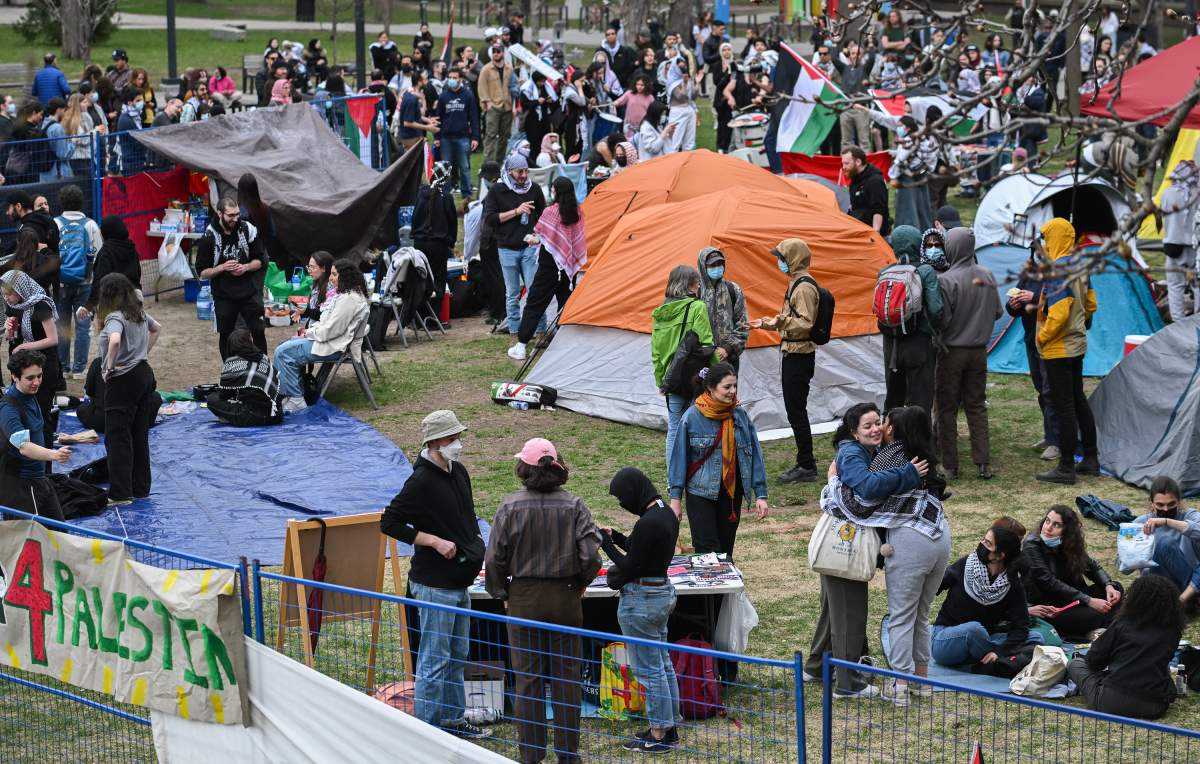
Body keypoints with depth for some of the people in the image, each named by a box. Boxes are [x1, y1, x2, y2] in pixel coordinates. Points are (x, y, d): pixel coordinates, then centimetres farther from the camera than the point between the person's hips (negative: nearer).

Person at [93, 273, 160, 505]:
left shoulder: (115, 317, -17)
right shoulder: (140, 313, 9)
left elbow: (115, 341, -38)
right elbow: (155, 329, 30)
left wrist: (109, 367, -23)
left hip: (123, 380, -8)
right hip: (144, 374, 8)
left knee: (117, 438, -3)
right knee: (139, 436, 14)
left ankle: (120, 493, -5)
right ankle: (140, 488, 20)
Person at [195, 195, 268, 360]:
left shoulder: (248, 229, -4)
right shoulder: (209, 237, -9)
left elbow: (260, 261, 6)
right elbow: (202, 272, -5)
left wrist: (245, 267, -14)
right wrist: (222, 268, -21)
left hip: (249, 292, 1)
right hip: (223, 296, -1)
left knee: (258, 331, -1)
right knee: (225, 336, 9)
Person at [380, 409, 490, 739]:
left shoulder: (459, 473, 10)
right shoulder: (421, 482, -18)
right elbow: (389, 523, -17)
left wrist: (476, 545, 9)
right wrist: (435, 542, -19)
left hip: (460, 582, 9)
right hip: (435, 584, -9)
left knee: (457, 656, 17)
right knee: (434, 660, -4)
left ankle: (453, 720, 28)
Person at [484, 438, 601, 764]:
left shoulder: (511, 507, -10)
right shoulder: (573, 506, -7)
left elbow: (495, 559, -8)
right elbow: (591, 555, -10)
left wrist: (501, 593, 8)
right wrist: (580, 584, 9)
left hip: (524, 601, -1)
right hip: (566, 601, 1)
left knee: (527, 678, 7)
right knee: (566, 676, 10)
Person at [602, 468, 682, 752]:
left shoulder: (647, 523, -25)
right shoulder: (667, 513, 5)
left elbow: (630, 566, -20)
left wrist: (606, 544, -10)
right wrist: (615, 537, 7)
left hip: (641, 599, -10)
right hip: (663, 591, 10)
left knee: (649, 669, 1)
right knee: (663, 664, 18)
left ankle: (659, 735, 9)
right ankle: (670, 726, 27)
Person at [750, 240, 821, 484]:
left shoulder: (804, 287, -17)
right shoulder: (797, 283, 17)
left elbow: (805, 324, -24)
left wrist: (781, 321, -36)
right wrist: (767, 323, 26)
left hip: (800, 356, -11)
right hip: (794, 353, 11)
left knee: (796, 411, -8)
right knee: (795, 411, 14)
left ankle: (806, 467, -4)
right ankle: (805, 462, 19)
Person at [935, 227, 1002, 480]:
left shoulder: (946, 280, -19)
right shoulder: (987, 276, 1)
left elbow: (942, 319, -18)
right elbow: (997, 312, 9)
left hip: (951, 351, -5)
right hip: (979, 351, 5)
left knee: (947, 409, 4)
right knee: (977, 406, 13)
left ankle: (949, 466, 6)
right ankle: (983, 464, 9)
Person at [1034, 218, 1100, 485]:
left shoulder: (1058, 271, -21)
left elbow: (1058, 313, -27)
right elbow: (1090, 304, 17)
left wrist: (1042, 337, -14)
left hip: (1058, 349, -10)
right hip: (1077, 345, 10)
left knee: (1063, 407, -5)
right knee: (1078, 401, 18)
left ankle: (1066, 468, -1)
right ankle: (1091, 459, 26)